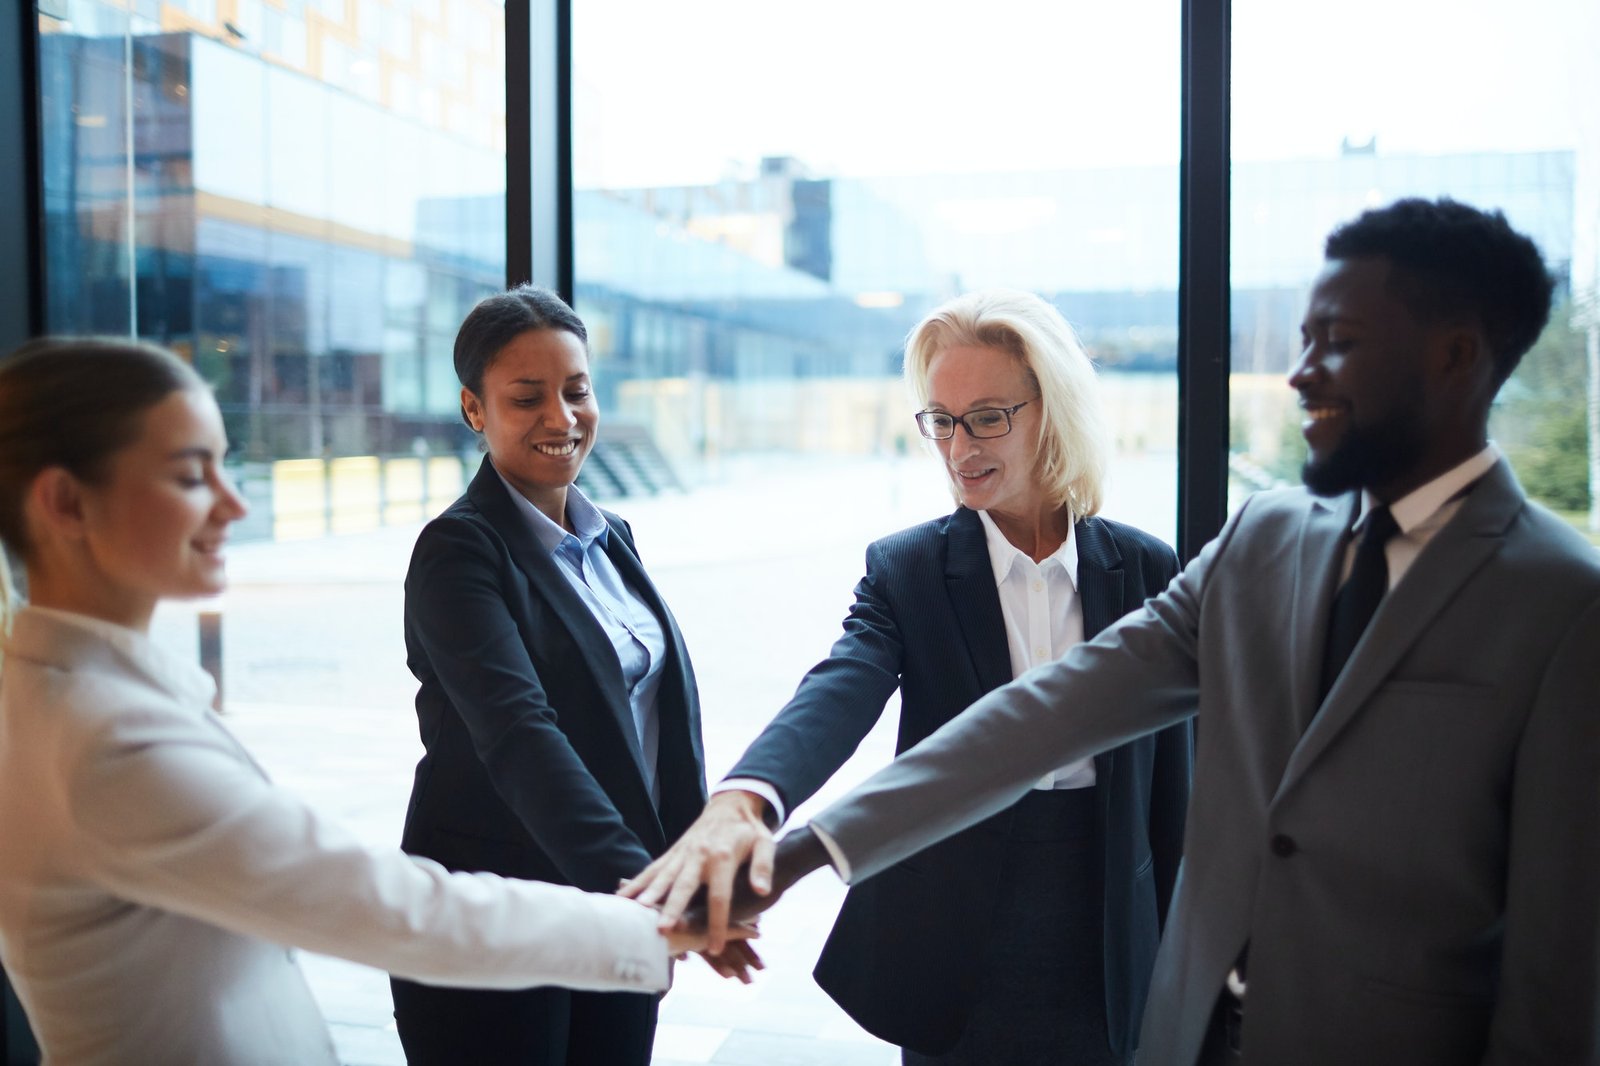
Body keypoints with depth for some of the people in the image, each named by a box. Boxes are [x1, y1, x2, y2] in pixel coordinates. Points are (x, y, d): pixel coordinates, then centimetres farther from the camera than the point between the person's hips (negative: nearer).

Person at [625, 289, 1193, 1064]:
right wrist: (742, 801, -46)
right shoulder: (906, 570, -7)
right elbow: (837, 693, -27)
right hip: (956, 974, -1)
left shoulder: (1146, 571, -3)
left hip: (1108, 971, 1)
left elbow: (1169, 788, 3)